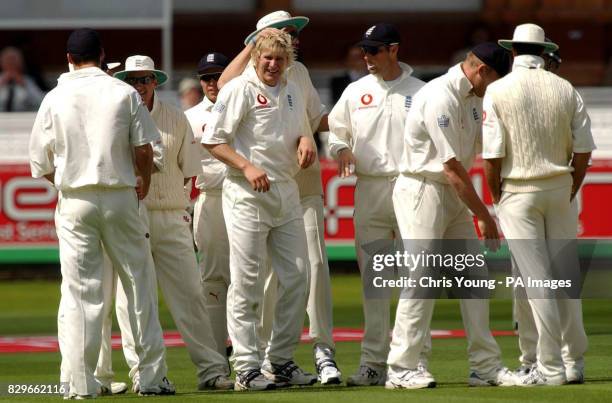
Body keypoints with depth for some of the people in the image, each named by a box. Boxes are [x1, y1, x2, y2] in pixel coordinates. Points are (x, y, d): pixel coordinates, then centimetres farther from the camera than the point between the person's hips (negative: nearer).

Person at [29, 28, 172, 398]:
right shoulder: (125, 93, 1)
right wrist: (144, 182, 17)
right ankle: (152, 376, 7)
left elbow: (41, 165, 2)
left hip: (74, 201, 0)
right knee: (138, 284, 8)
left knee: (79, 291, 1)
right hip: (120, 197, 0)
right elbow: (144, 150, -3)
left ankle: (81, 382, -3)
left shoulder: (55, 99, 2)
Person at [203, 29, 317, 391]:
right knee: (247, 283, -6)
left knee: (298, 277, 5)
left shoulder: (293, 93, 14)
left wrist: (306, 141, 4)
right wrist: (247, 167, -20)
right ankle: (247, 368, -3)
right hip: (247, 196, -7)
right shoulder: (240, 90, -7)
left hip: (287, 193, 7)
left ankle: (280, 361, 15)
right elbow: (213, 140, -9)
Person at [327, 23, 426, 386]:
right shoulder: (356, 92, 10)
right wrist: (342, 149, -5)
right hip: (369, 189, 2)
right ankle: (374, 362, 2)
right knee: (372, 277, 1)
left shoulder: (420, 92, 2)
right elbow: (336, 130, 16)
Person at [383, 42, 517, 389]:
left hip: (454, 195, 9)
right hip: (424, 193, -9)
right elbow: (452, 167, -21)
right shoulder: (440, 97, -20)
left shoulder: (473, 97, 11)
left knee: (474, 278, 6)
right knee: (422, 278, -12)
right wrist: (484, 216, -19)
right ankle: (401, 369, -8)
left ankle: (486, 366, 10)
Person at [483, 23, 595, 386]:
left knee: (537, 280, -3)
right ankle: (575, 362, 14)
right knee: (566, 277, 10)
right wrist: (570, 193, 11)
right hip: (560, 191, 3)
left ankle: (552, 367, -4)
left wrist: (497, 199, 2)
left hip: (518, 193, -3)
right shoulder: (565, 90, 1)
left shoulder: (498, 91, -7)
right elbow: (584, 149, 0)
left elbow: (492, 155, -10)